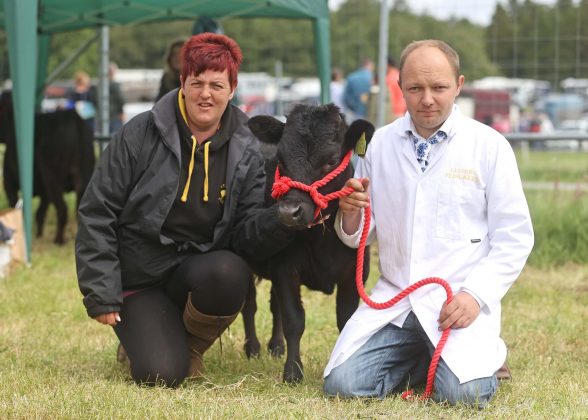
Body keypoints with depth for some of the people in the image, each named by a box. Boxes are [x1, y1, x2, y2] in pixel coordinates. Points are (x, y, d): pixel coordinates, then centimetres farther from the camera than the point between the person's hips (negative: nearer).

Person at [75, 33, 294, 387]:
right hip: (140, 275, -2)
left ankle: (193, 345, -1)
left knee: (229, 273, -35)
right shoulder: (141, 135, -8)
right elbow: (96, 213, -6)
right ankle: (141, 335, 16)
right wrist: (101, 295, -10)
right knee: (162, 374, -24)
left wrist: (282, 219, -29)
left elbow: (246, 234, -6)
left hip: (200, 267, 2)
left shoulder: (246, 152, -1)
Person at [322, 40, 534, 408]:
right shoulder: (381, 144, 7)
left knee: (463, 392, -25)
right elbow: (360, 237, 13)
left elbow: (514, 238, -1)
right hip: (393, 300, 3)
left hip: (459, 302, -3)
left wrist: (476, 295, -14)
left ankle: (484, 352, 12)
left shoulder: (490, 146, -2)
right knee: (342, 384, -15)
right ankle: (419, 358, 15)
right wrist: (352, 214, -11)